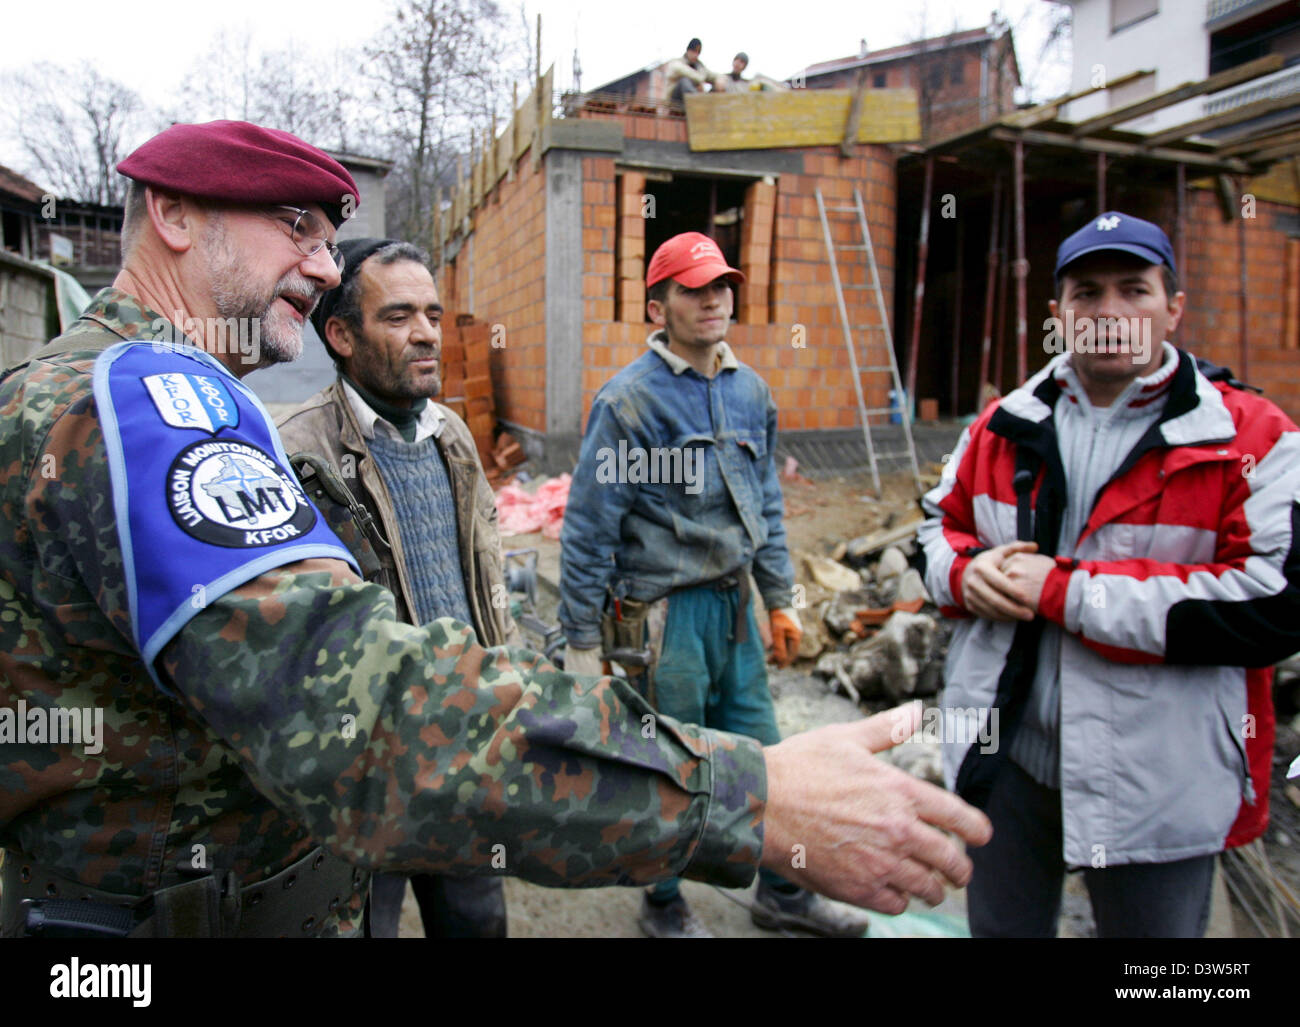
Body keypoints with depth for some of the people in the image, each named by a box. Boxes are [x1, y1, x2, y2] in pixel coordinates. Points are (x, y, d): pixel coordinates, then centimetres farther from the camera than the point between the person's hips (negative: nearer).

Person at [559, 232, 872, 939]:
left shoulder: (750, 390, 6)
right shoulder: (630, 399, -14)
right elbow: (587, 529, -12)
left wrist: (779, 599, 14)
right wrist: (582, 642, -11)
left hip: (733, 604, 6)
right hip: (664, 611, -6)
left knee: (759, 754, 16)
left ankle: (782, 893, 38)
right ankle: (665, 906, 34)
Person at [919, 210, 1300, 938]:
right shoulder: (1005, 428, 3)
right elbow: (941, 523, 15)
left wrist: (1067, 592, -23)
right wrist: (965, 572, -11)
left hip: (1155, 786, -3)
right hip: (1006, 752, 4)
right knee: (1000, 925, 25)